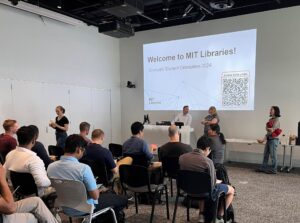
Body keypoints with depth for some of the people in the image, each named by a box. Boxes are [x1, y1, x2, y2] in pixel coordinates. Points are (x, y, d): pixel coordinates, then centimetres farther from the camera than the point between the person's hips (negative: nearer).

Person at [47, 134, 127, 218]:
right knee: (122, 199, 13)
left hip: (65, 208, 7)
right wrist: (96, 190, -1)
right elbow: (95, 196, -24)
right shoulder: (83, 168, -30)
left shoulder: (51, 167, -11)